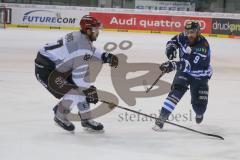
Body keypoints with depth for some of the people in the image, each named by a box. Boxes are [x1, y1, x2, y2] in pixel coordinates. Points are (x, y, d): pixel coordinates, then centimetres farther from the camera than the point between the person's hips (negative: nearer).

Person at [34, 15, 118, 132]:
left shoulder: (79, 36, 2)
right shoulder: (82, 49, -26)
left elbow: (90, 51, 24)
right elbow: (78, 77, -23)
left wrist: (105, 56, 9)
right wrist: (89, 89, -10)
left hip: (56, 66, 11)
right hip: (45, 70, -11)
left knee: (81, 88, 12)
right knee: (74, 92, -14)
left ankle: (86, 119, 23)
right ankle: (60, 117, 8)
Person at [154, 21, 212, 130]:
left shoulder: (203, 46, -32)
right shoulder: (183, 38, -15)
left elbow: (191, 65, -42)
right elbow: (174, 41, 8)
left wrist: (174, 65, -54)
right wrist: (171, 48, -16)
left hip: (200, 75, -3)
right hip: (184, 72, 3)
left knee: (199, 104, -2)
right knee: (177, 91, -23)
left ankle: (199, 113, 38)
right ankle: (162, 117, -27)